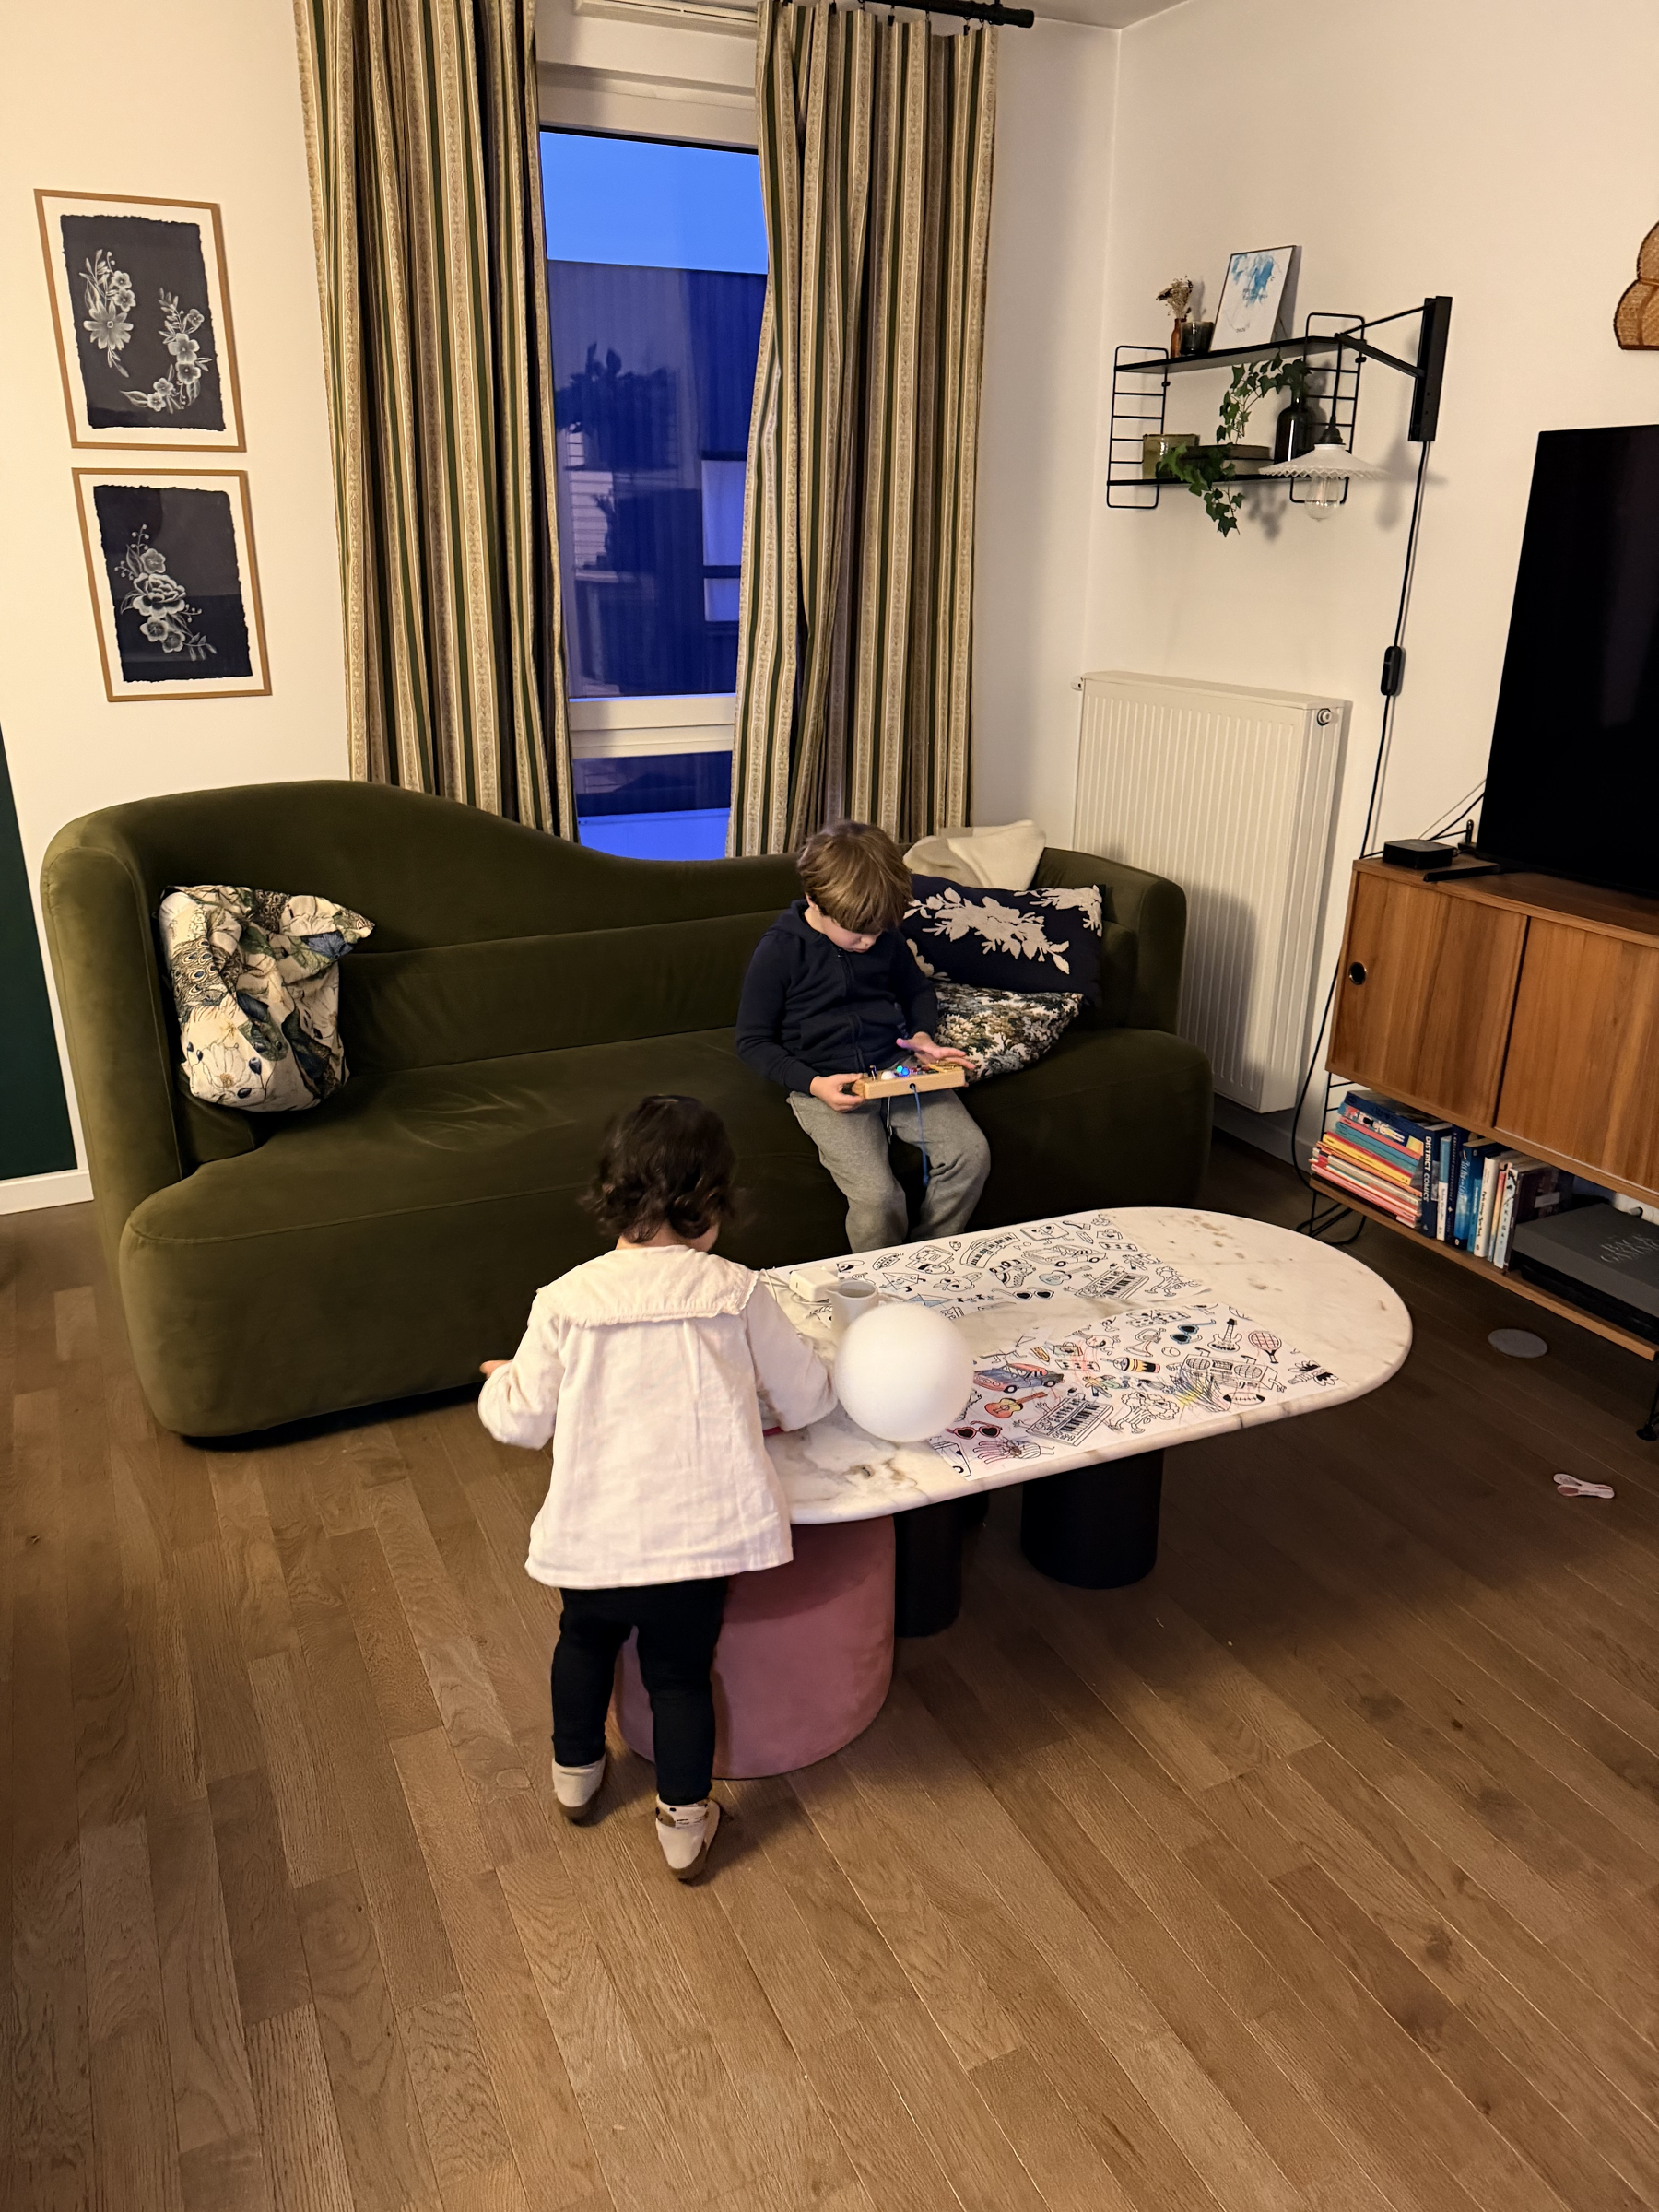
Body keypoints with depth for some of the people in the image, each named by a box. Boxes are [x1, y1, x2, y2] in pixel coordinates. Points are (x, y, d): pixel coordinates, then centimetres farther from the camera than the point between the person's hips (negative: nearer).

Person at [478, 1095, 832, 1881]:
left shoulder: (564, 1302, -8)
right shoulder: (736, 1293, -7)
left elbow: (523, 1420, -2)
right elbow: (806, 1399, 1)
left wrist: (498, 1385, 20)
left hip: (590, 1538, 2)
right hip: (699, 1535, -1)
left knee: (584, 1641, 30)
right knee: (680, 1671, 20)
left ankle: (574, 1771, 50)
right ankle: (683, 1820, 32)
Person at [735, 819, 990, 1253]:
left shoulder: (884, 937, 4)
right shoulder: (779, 951, -10)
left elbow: (916, 989, 24)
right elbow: (754, 1041, -4)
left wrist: (922, 1037, 3)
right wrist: (813, 1084, -17)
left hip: (898, 1068, 5)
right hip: (825, 1086, -5)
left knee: (972, 1153, -13)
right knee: (877, 1195, -25)